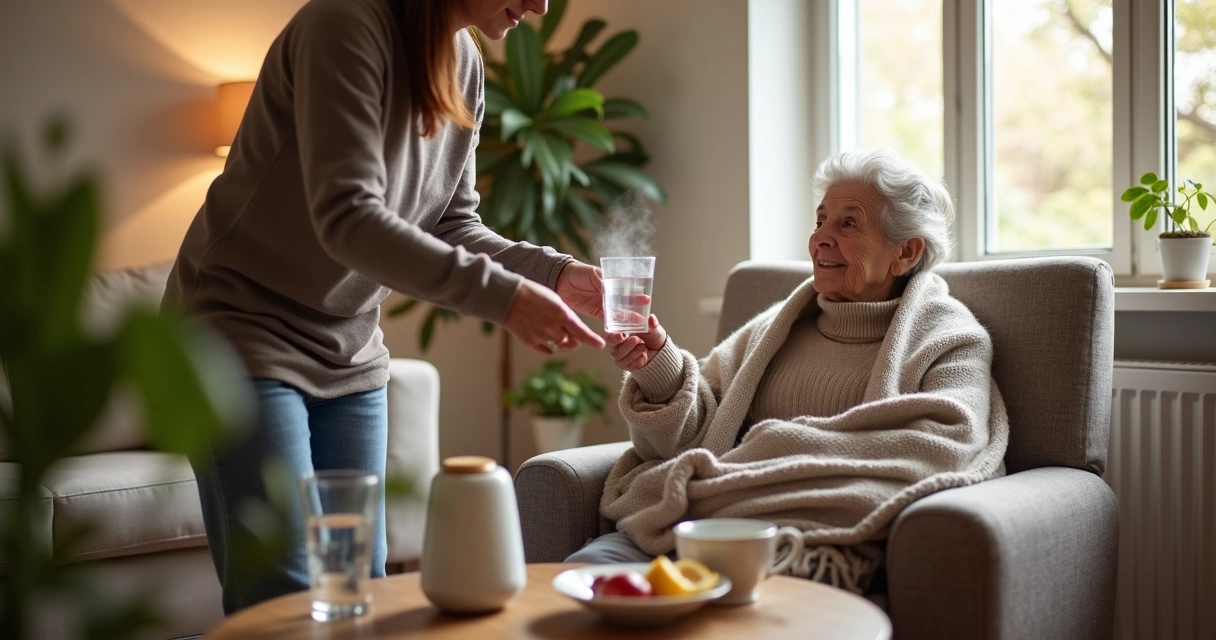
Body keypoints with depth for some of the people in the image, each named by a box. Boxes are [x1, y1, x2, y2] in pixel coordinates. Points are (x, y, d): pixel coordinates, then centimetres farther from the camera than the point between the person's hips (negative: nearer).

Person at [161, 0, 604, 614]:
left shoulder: (464, 62, 4)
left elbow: (452, 224, 6)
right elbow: (346, 218, -28)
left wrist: (552, 273, -9)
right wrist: (501, 295, -31)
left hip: (350, 350, 7)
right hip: (242, 328, -7)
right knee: (285, 600, -10)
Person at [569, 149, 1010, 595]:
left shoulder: (951, 340, 9)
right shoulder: (778, 325, 23)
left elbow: (942, 445, -11)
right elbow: (697, 431, 17)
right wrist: (660, 370, -4)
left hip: (821, 541, -4)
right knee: (587, 567, -23)